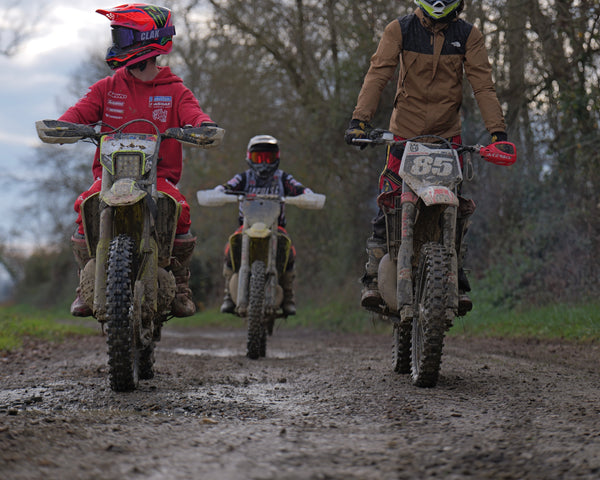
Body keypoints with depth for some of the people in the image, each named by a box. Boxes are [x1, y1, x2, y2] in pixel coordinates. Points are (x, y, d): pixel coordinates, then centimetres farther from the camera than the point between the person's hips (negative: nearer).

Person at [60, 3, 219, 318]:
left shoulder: (174, 91, 7)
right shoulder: (108, 87, 13)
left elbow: (192, 113, -9)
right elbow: (82, 110, 2)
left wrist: (203, 125, -33)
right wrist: (63, 125, -21)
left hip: (158, 176, -1)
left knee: (180, 209, -30)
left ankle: (180, 288, -11)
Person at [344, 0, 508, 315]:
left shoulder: (468, 35, -2)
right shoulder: (400, 30, -5)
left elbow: (483, 85, -7)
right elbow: (378, 73, -12)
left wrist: (498, 131, -18)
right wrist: (359, 119, -25)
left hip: (448, 133, 1)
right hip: (405, 132, -1)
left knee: (458, 208, -4)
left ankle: (457, 278, 10)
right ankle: (373, 277, 1)